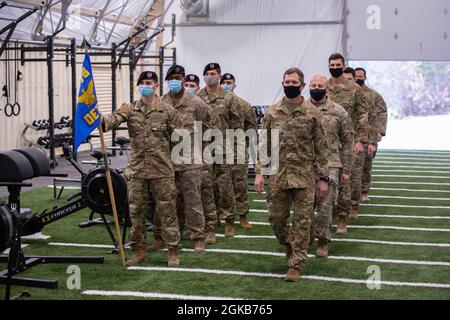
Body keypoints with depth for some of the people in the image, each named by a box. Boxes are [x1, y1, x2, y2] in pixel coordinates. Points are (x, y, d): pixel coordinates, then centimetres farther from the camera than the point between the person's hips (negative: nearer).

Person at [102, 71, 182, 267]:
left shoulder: (167, 111, 2)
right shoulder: (130, 109, 5)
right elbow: (114, 119, -15)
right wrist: (101, 120, -37)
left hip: (162, 170, -2)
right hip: (136, 170, 2)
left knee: (167, 211, 1)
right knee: (136, 211, 8)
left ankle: (173, 252, 10)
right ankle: (138, 250, 20)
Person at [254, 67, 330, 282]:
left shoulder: (312, 113, -2)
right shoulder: (272, 112, 4)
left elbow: (321, 148, 0)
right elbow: (264, 144, 5)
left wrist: (323, 178, -3)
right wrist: (259, 172, -3)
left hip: (304, 176, -2)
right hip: (277, 175, 2)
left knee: (301, 221, 2)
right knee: (276, 219, 9)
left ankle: (296, 264, 11)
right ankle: (290, 246, 37)